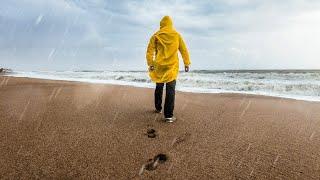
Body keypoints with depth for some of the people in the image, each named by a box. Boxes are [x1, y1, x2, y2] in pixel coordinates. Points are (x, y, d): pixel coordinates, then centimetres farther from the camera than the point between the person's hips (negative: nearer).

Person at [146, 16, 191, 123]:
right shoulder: (176, 35, 5)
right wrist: (187, 63, 10)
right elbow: (184, 50, 4)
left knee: (159, 87, 18)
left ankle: (158, 108, 31)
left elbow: (149, 51, -3)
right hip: (172, 66, -1)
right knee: (170, 90, -4)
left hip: (159, 66, 1)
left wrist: (150, 64, 2)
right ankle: (169, 116, -8)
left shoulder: (156, 36, 3)